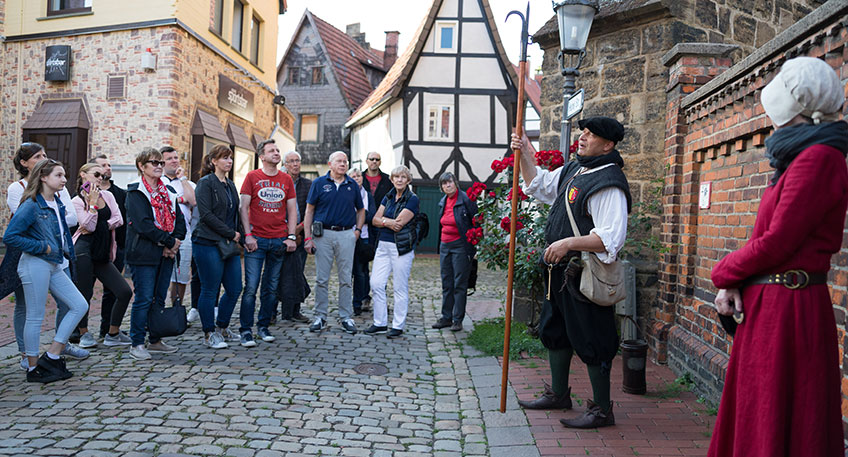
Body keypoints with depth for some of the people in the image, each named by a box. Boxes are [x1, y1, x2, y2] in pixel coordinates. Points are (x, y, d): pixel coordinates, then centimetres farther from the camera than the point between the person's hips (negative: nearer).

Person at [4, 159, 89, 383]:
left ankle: (52, 357, 10)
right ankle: (33, 368, 14)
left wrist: (65, 251, 13)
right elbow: (9, 237, -17)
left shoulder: (57, 203, 10)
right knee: (35, 318, 1)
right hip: (35, 265, -8)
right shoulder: (31, 206, -14)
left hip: (54, 265, 9)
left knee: (79, 306, 4)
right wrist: (42, 247, -14)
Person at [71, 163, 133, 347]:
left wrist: (100, 226, -5)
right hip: (85, 250, -5)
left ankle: (113, 334, 10)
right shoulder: (77, 201, 2)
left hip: (103, 254, 5)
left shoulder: (108, 195, 15)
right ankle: (83, 334, 16)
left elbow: (118, 220, 5)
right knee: (85, 295, -3)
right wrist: (93, 202, -9)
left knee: (125, 292, -3)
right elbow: (89, 226, -10)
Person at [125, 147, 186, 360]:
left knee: (159, 298, 11)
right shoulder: (135, 192, -5)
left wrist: (175, 241, -7)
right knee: (144, 299, -5)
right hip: (144, 253, -6)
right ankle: (136, 344, 5)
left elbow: (179, 219, 11)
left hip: (166, 253, 6)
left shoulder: (168, 192, 16)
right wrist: (168, 241, -16)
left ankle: (155, 340, 21)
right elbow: (143, 223, -16)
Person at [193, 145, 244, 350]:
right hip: (208, 244, -8)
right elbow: (206, 214, -15)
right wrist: (231, 234, -13)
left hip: (229, 245, 8)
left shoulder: (230, 185, 18)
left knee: (234, 289, 8)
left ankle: (222, 327, 25)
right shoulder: (205, 183, -6)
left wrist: (240, 236, 7)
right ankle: (209, 333, 12)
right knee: (210, 291, 0)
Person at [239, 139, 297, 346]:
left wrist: (291, 237, 2)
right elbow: (244, 207, 0)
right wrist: (248, 235, -9)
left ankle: (263, 327, 19)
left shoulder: (286, 179, 11)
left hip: (279, 241, 3)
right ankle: (246, 330, 3)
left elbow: (292, 210, 12)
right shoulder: (252, 177, 2)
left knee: (271, 288, 8)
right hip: (256, 240, -3)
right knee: (251, 287, -5)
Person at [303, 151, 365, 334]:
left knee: (346, 279, 5)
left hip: (346, 235, 2)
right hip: (323, 234, -1)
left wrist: (358, 230, 6)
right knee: (321, 279, 2)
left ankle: (346, 317, 13)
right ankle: (320, 317, 12)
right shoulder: (319, 183, 3)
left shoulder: (352, 185, 10)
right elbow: (309, 211, 2)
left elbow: (360, 210, 20)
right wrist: (308, 238, -5)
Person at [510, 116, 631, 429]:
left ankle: (602, 410, 16)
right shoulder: (572, 170, 10)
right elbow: (540, 186, 26)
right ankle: (558, 394, 37)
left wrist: (568, 243, -31)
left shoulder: (608, 183, -19)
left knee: (590, 341, 0)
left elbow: (611, 237, -27)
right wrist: (525, 155, 14)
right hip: (561, 271, 10)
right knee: (555, 331, 20)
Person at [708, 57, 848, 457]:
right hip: (767, 306, 9)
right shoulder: (798, 157, 17)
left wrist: (724, 273, -3)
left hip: (788, 310, -9)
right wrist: (734, 283, 0)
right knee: (752, 420, 16)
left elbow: (778, 241, -19)